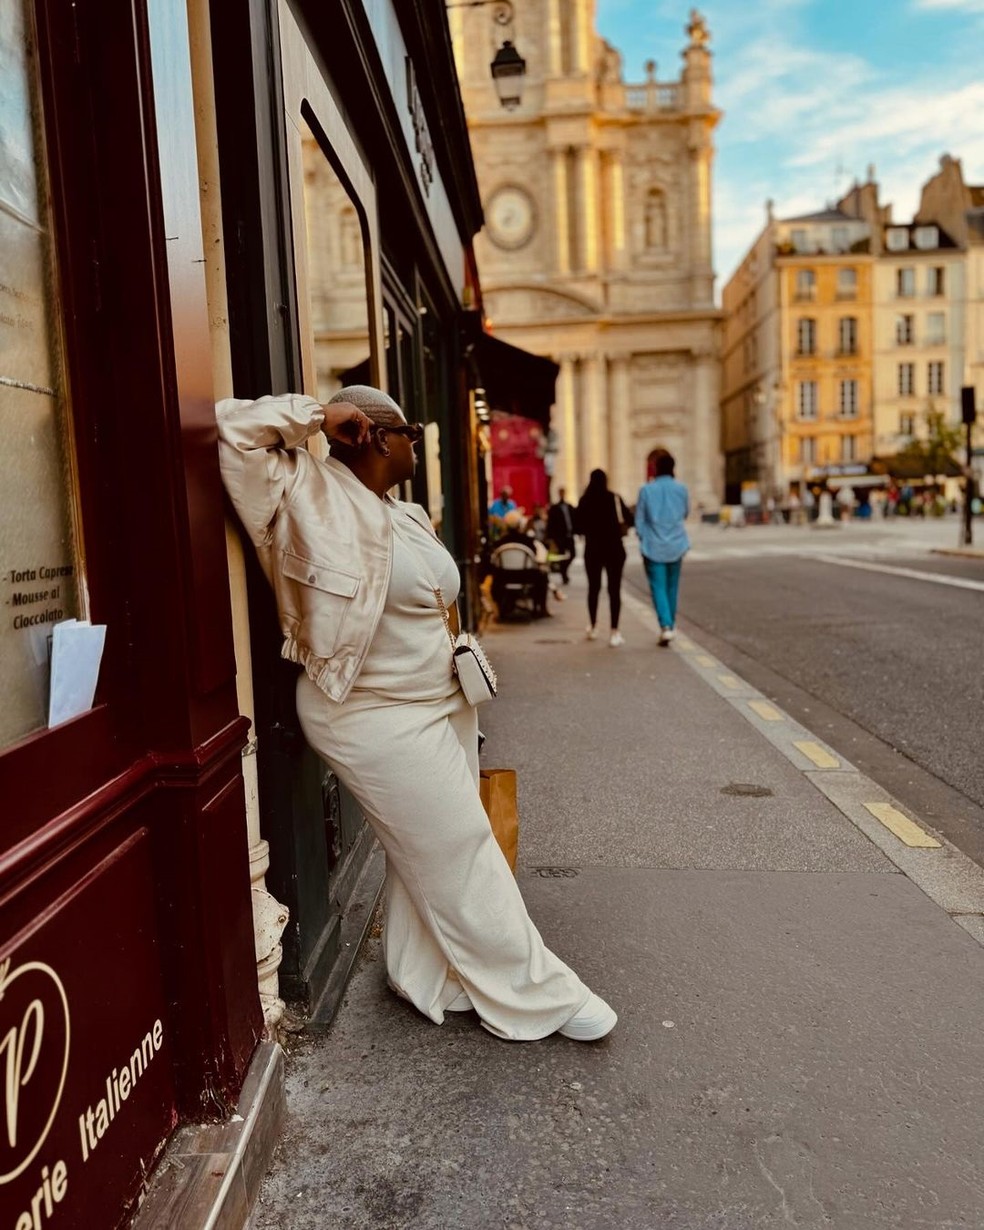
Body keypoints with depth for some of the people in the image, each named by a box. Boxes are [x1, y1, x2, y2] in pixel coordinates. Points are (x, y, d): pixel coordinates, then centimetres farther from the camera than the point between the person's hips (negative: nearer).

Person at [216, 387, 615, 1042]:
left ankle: (427, 980, 35)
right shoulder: (313, 496, -13)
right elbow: (233, 431, -19)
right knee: (459, 855, 1)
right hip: (375, 718, -8)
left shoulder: (406, 516, 12)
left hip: (437, 704, 9)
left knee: (432, 856, 16)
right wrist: (318, 416, -18)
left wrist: (462, 666, 15)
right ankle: (537, 997, 15)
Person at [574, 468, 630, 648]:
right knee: (614, 589, 0)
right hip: (614, 549, -1)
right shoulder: (615, 499, -7)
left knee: (593, 588, 17)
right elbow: (626, 522, -7)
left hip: (593, 550, 2)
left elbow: (577, 528, -5)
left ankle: (593, 627, 29)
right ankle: (614, 633, -6)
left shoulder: (584, 501, -5)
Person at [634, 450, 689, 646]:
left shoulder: (647, 490, -7)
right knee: (672, 586, 15)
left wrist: (643, 539, 12)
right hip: (676, 545, 2)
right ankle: (671, 624, 25)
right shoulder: (681, 489, -2)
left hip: (653, 546, -2)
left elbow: (639, 520, -2)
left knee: (658, 587, -2)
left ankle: (666, 626, -18)